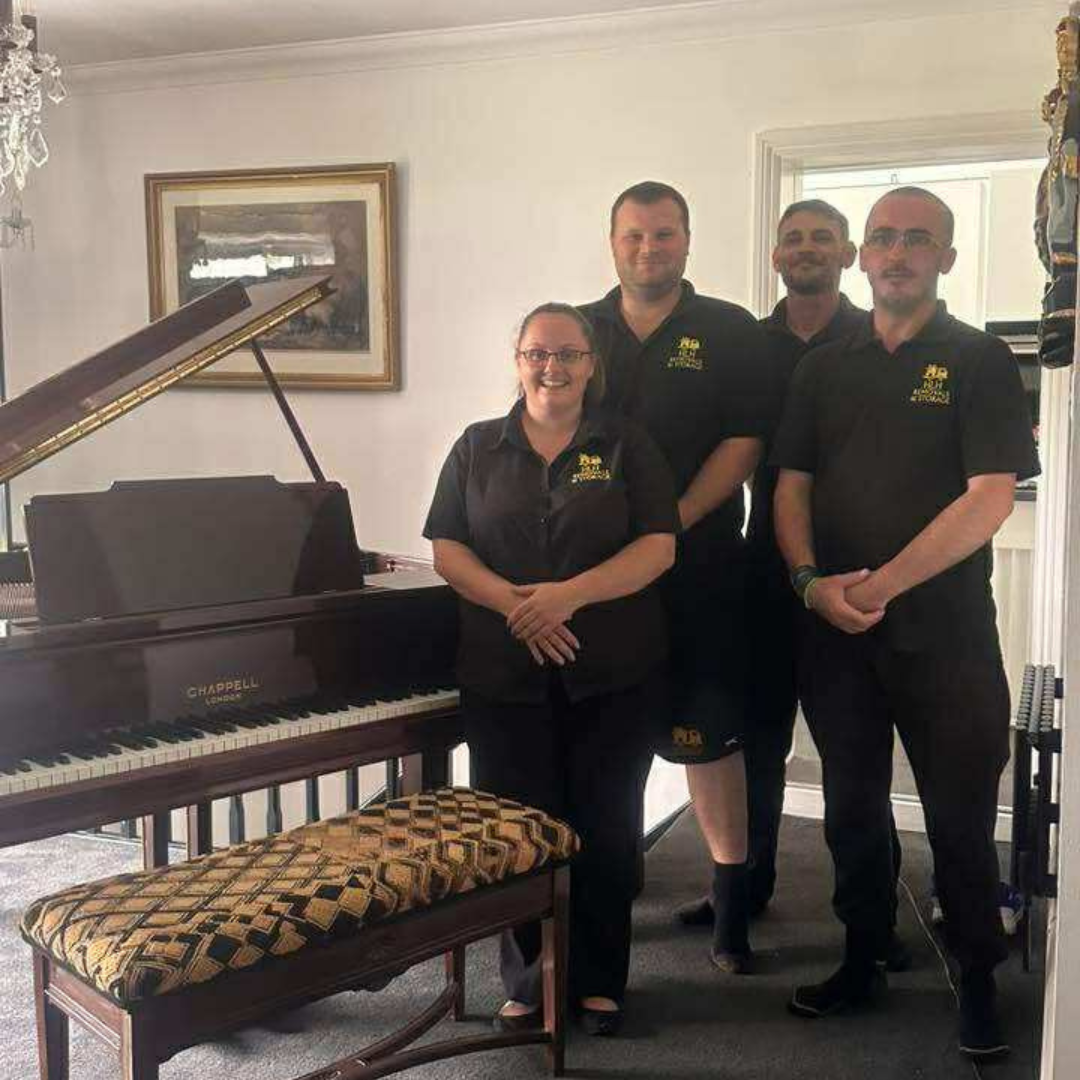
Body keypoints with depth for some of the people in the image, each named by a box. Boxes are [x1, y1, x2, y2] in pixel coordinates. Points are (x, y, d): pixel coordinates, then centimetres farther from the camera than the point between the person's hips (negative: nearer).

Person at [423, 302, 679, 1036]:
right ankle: (527, 982, 20)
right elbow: (447, 550, 4)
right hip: (505, 675, 1)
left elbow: (659, 547, -4)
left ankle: (600, 981, 22)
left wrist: (572, 594, -18)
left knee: (605, 827, 5)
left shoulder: (628, 445, 5)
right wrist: (513, 602, -14)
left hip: (612, 675, 0)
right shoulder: (478, 448, 9)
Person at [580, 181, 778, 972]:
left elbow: (745, 441, -5)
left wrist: (674, 521, -15)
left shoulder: (730, 333, 3)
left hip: (698, 566, -3)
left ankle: (732, 893, 12)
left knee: (708, 732, -1)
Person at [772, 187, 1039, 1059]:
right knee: (853, 808, 13)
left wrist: (884, 584, -16)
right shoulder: (825, 368, 11)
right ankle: (861, 961, 29)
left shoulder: (980, 361, -2)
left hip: (944, 632, -3)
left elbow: (991, 496, -11)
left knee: (960, 817, 4)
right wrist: (812, 580, -9)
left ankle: (979, 981, 22)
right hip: (836, 629, 4)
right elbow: (791, 485, 8)